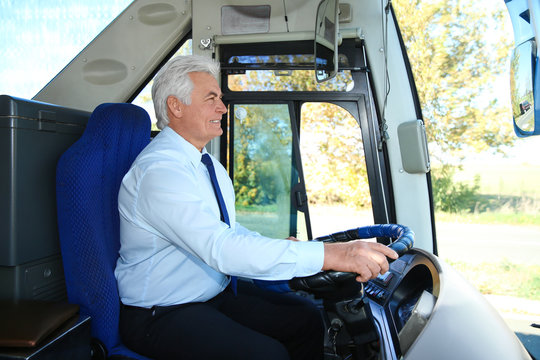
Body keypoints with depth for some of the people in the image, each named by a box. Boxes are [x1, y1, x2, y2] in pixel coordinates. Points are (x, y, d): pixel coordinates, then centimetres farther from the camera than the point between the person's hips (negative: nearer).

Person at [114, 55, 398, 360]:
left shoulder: (209, 165, 8)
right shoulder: (158, 171, -23)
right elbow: (221, 248, -32)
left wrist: (275, 246, -2)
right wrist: (328, 255, -34)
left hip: (218, 292, 9)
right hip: (161, 315, -8)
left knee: (306, 317, -2)